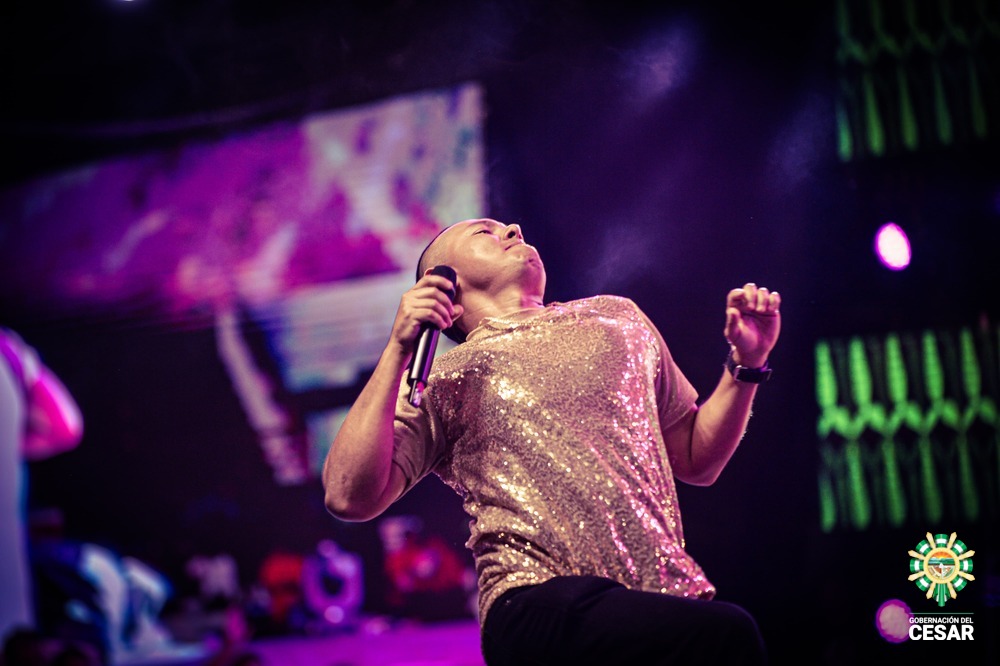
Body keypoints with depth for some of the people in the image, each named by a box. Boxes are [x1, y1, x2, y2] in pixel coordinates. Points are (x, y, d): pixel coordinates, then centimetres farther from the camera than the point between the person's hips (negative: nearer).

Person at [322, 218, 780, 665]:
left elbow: (696, 461, 28)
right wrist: (398, 353, -4)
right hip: (543, 600, -4)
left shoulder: (617, 318, 24)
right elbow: (349, 498, -2)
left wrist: (747, 363, 14)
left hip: (666, 593, 5)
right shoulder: (443, 378, 11)